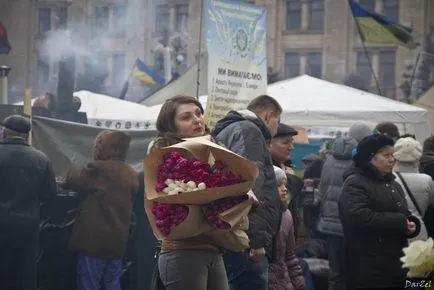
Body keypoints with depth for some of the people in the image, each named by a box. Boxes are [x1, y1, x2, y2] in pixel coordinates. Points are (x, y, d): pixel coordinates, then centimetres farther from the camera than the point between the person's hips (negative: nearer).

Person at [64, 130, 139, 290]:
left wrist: (70, 172, 19)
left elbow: (73, 181, -2)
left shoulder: (99, 169, -15)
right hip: (117, 240, 7)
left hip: (94, 240, -7)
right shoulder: (131, 175, 8)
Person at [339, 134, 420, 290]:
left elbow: (404, 214, 25)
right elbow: (360, 217, -24)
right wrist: (399, 222, -19)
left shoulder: (392, 184, 20)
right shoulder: (355, 183, -9)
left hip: (396, 265, 8)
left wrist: (411, 224, -1)